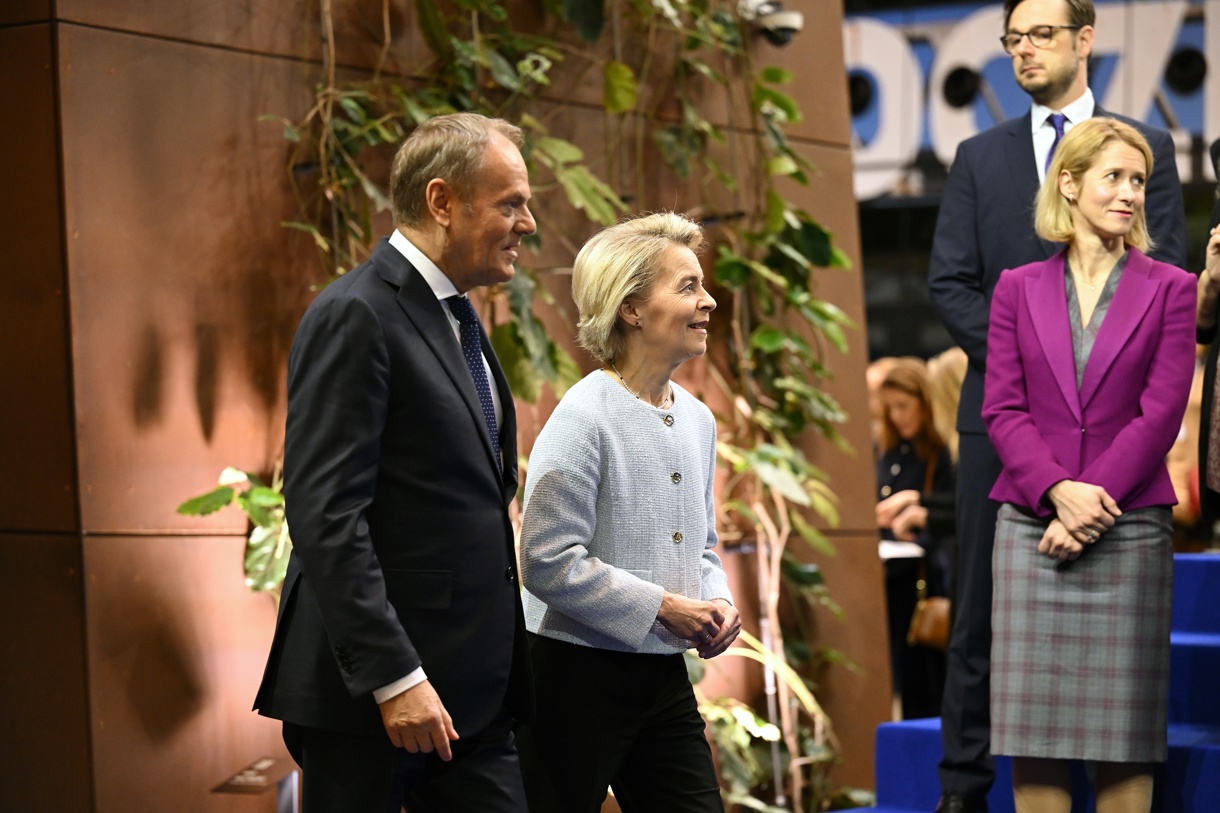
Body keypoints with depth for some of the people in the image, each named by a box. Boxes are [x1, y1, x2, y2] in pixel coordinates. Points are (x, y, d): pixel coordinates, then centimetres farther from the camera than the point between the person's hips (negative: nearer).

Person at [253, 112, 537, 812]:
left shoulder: (458, 322, 18)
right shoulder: (356, 316, -12)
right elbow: (325, 515, -19)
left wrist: (503, 665, 16)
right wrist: (395, 679, -23)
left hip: (471, 689, 9)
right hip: (369, 694, -8)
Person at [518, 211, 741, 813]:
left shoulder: (697, 419, 10)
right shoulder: (584, 418, -14)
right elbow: (547, 562, -19)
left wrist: (717, 605, 1)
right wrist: (661, 607, -17)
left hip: (663, 676, 7)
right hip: (577, 673, -7)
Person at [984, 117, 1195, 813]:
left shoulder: (1170, 289, 4)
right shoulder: (1019, 288, 9)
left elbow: (1161, 414, -3)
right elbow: (1002, 408, 3)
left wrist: (1093, 502, -12)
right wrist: (1059, 491, -12)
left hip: (1130, 526, -1)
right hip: (1032, 522, 1)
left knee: (1125, 724, 1)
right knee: (1033, 718, 1)